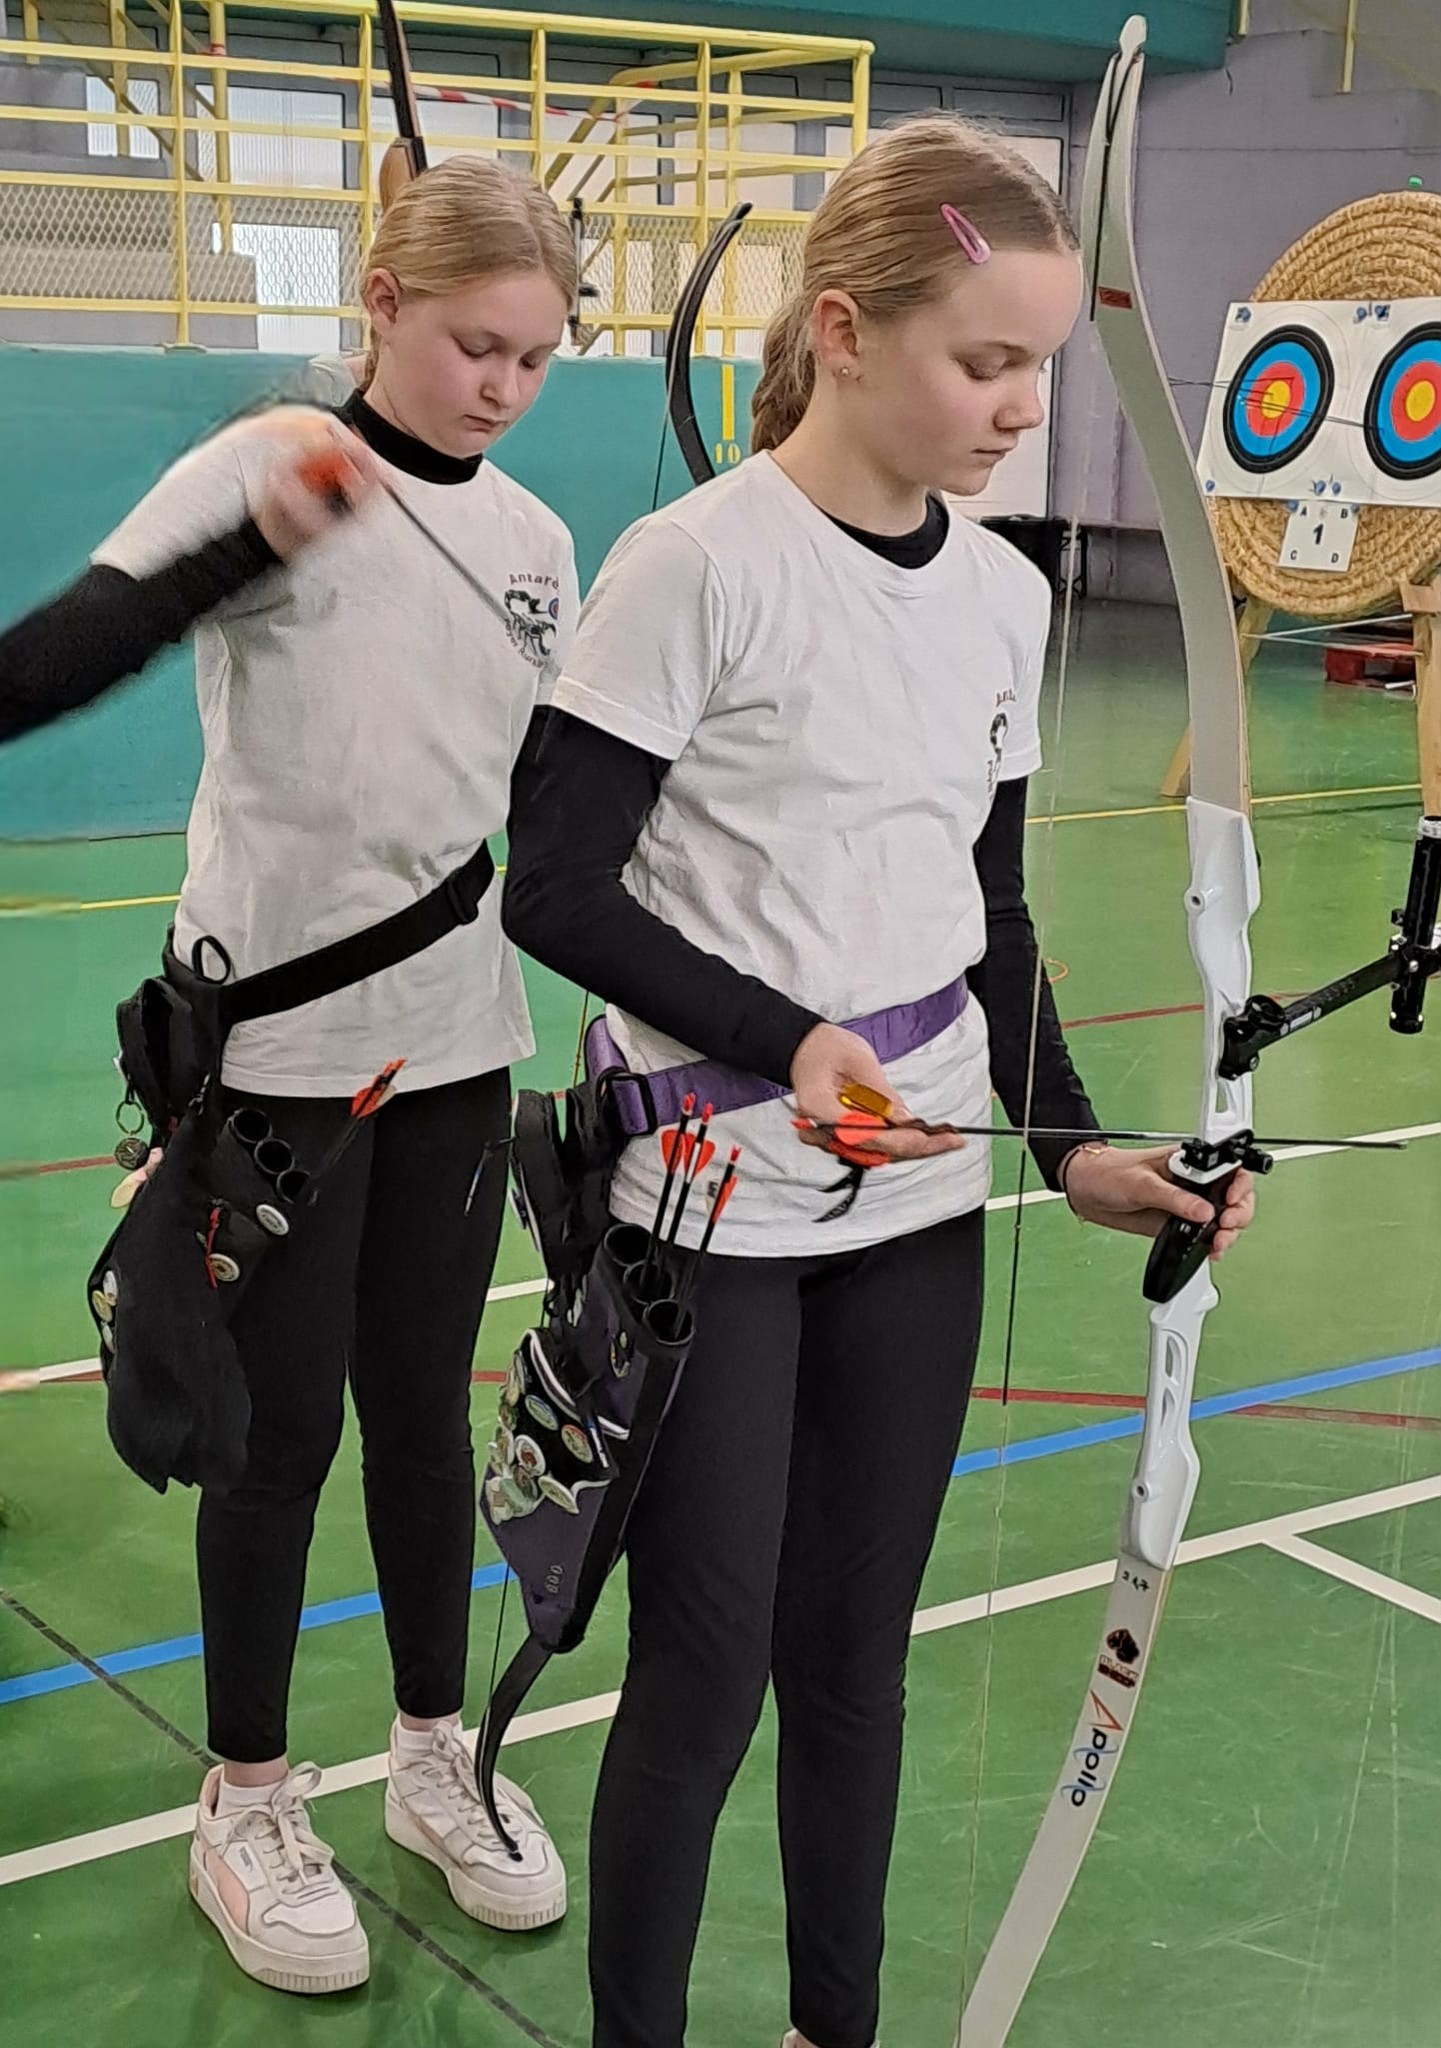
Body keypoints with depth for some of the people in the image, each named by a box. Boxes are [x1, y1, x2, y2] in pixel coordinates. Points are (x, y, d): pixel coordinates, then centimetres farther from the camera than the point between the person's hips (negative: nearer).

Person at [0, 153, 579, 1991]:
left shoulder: (531, 537, 5)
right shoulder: (256, 468, -12)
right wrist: (263, 535, -33)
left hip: (454, 1035, 5)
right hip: (278, 1038, -4)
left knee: (423, 1405, 15)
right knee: (284, 1424, 5)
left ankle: (434, 1758, 33)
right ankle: (246, 1809, 25)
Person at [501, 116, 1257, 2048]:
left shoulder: (1002, 592, 5)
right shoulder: (696, 566, -14)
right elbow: (553, 886, -14)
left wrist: (1072, 1144, 2)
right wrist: (788, 1038, -22)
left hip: (918, 1198, 5)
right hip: (717, 1207, -5)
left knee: (856, 1654, 15)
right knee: (708, 1672, 3)